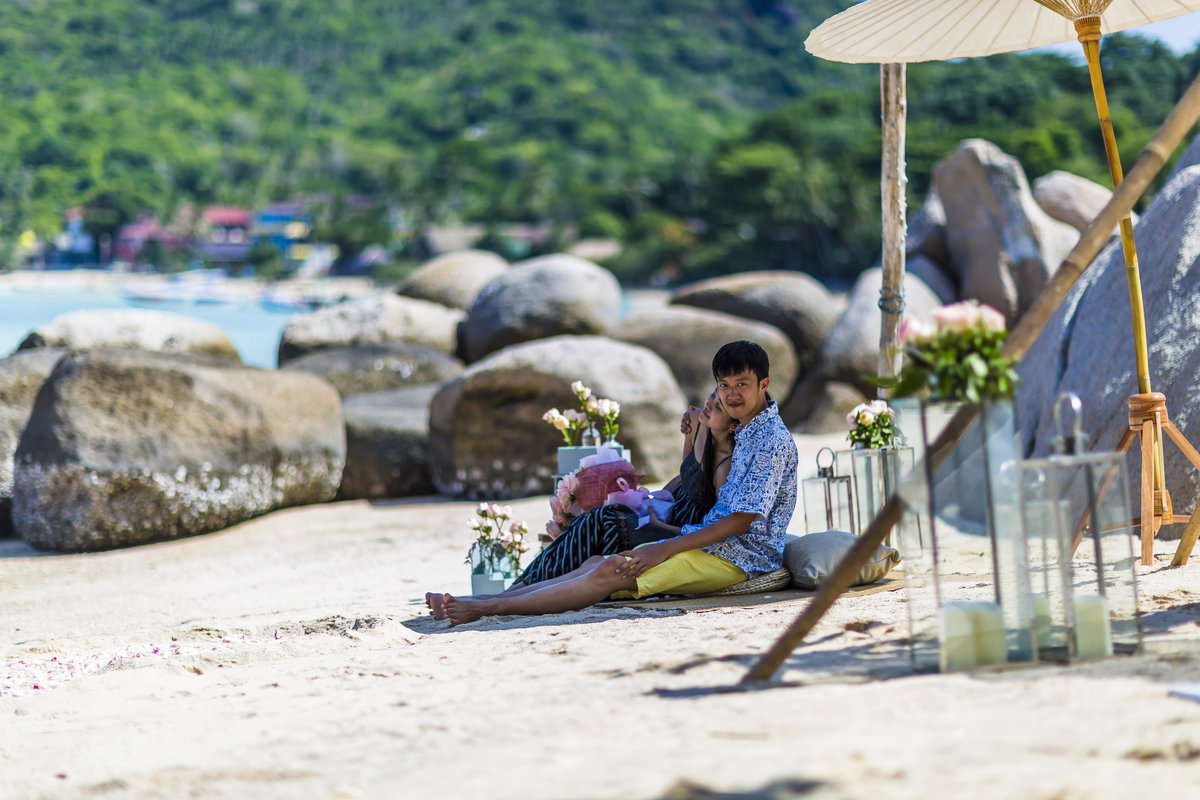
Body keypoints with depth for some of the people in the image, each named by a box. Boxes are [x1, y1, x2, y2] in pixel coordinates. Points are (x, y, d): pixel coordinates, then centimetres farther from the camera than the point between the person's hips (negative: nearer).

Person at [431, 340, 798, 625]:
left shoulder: (774, 440, -14)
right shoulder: (745, 432, 17)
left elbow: (742, 520, -18)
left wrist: (665, 550, -19)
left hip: (740, 554, -9)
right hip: (717, 543, 9)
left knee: (610, 573, -21)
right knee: (595, 564, -5)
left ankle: (488, 607, -25)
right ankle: (490, 600, -13)